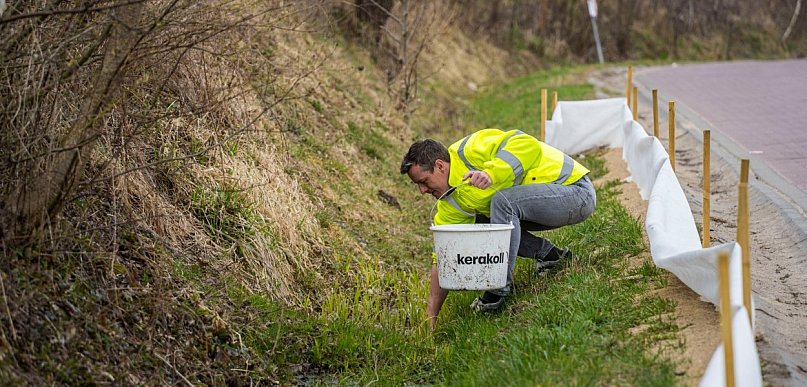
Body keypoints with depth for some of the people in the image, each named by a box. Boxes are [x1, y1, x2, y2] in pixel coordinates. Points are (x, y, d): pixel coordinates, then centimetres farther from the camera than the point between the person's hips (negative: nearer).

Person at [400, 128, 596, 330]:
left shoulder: (470, 150, -22)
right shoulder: (451, 203, 3)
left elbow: (528, 146, -31)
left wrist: (491, 173, -39)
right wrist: (432, 313, 0)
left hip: (576, 190, -9)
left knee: (502, 200, -30)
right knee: (476, 222, 6)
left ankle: (500, 289, -22)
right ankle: (549, 253, 8)